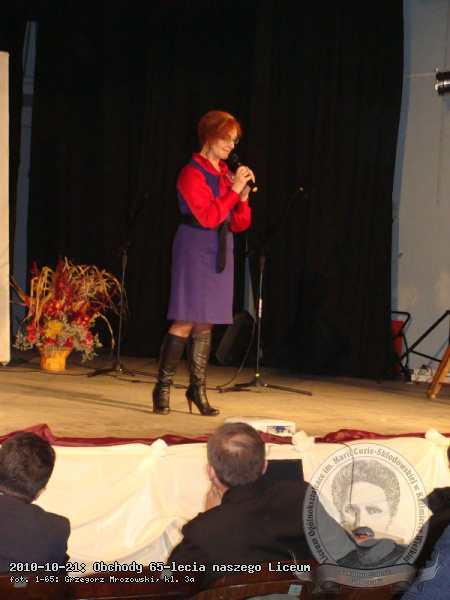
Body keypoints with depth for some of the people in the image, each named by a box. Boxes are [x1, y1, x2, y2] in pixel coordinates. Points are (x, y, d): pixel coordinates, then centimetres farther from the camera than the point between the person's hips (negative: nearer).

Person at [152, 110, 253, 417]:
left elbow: (240, 224, 13)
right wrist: (234, 189, -15)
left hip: (220, 252, 7)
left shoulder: (226, 174, 14)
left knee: (206, 323, 7)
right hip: (195, 250, -7)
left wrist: (243, 195, -4)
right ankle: (163, 388, -2)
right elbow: (208, 216, -18)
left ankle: (198, 388, 12)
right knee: (186, 321, -9)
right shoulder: (192, 173, -8)